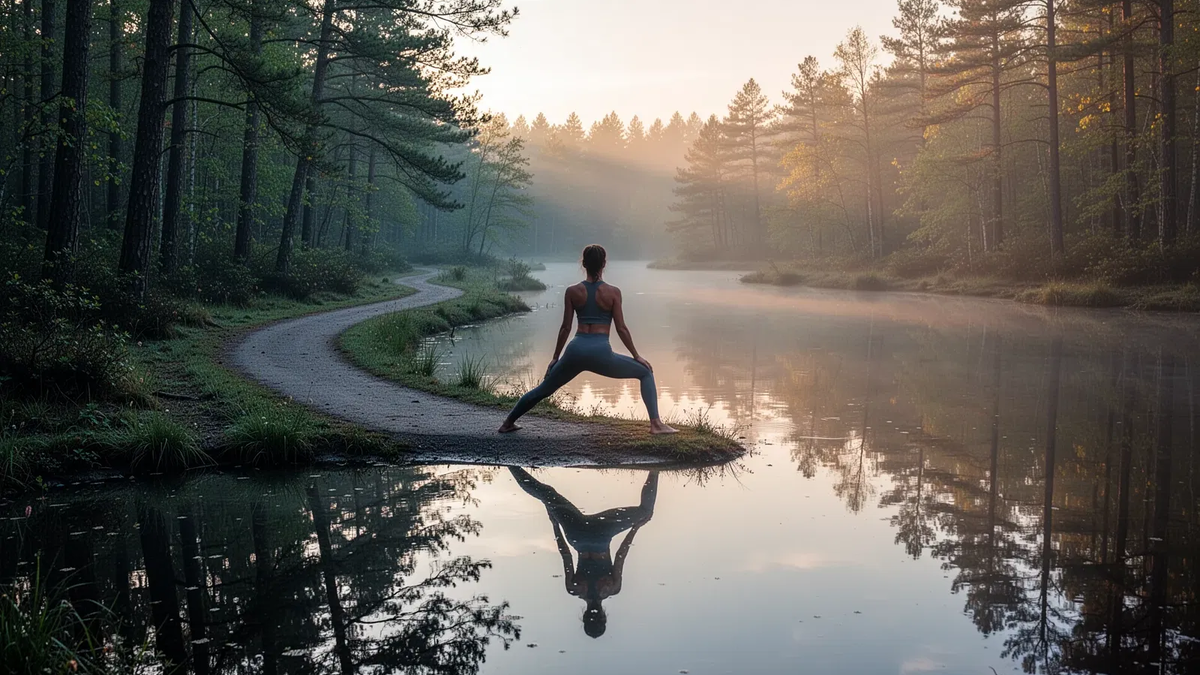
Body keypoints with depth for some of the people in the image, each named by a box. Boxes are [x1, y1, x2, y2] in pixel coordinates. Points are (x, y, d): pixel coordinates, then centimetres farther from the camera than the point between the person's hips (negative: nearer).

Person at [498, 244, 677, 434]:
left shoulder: (572, 291, 5)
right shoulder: (613, 292, -2)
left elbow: (565, 328, 7)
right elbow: (621, 328, -2)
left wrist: (555, 358, 17)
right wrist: (637, 355, 8)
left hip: (576, 350, 3)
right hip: (600, 352, -3)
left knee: (543, 389, 23)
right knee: (645, 372, 13)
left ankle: (508, 423, 33)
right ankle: (656, 424, -1)